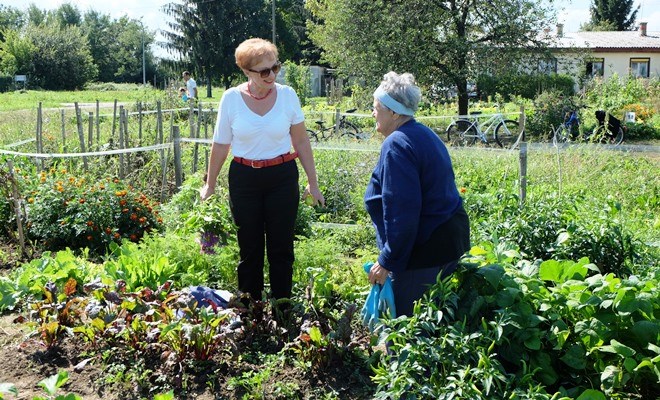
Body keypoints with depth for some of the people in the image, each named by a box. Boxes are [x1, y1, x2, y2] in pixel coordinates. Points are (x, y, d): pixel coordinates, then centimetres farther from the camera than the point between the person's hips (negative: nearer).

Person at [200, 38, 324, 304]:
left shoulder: (287, 95, -5)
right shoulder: (231, 98, -6)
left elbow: (301, 142, 4)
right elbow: (220, 145, 4)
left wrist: (313, 183, 6)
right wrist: (210, 185, 10)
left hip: (282, 177, 0)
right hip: (244, 179, 0)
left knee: (281, 248, 7)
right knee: (249, 249, 9)